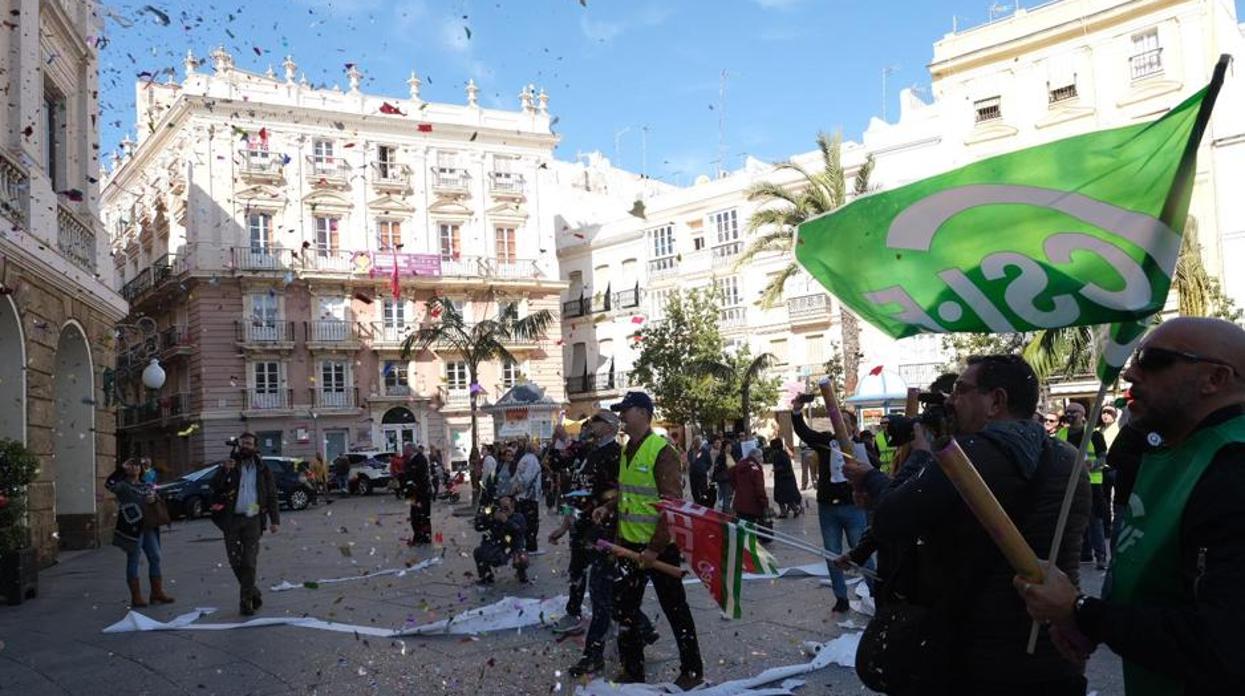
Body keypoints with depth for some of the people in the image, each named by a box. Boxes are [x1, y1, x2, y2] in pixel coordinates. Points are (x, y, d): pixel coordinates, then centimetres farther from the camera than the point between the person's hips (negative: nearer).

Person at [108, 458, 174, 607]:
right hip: (132, 527, -6)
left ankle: (157, 592, 15)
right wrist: (121, 468, -16)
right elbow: (109, 484, -22)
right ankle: (136, 597, 4)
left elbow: (157, 498, 23)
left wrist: (154, 498, -1)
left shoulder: (147, 485, 17)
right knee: (133, 560, -1)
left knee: (155, 558, 7)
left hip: (149, 527, 6)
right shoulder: (123, 485, -2)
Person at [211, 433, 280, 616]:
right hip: (231, 520, 1)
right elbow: (214, 486, -5)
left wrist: (274, 520, 1)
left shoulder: (262, 469, 7)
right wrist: (224, 471, -23)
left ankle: (246, 600, 2)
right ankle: (253, 592, 23)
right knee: (235, 560, 4)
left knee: (249, 562, -4)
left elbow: (271, 495, 8)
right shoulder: (230, 465, 6)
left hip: (252, 520, -1)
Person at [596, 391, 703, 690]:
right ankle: (632, 670, 25)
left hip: (659, 546, -8)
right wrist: (609, 507, 2)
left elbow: (672, 504, -20)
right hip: (630, 543, 8)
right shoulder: (627, 450, 9)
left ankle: (692, 670, 21)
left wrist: (655, 547, -22)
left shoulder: (662, 451, -17)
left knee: (674, 608, 6)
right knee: (625, 606, 12)